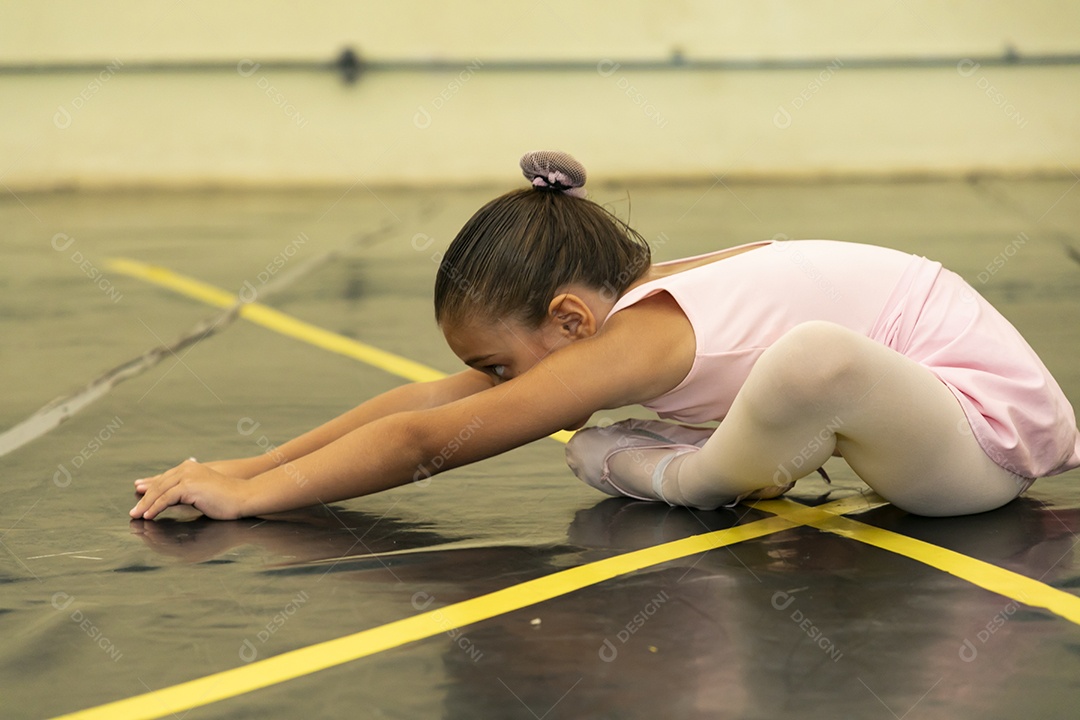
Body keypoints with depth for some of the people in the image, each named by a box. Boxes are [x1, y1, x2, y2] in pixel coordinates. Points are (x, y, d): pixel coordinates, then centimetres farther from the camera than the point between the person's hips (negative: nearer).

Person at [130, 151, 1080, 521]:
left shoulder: (633, 338, -24)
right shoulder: (642, 296, 2)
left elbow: (425, 443, -24)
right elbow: (427, 401, 3)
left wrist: (248, 494, -19)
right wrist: (253, 464, 0)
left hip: (990, 431, -9)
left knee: (816, 358, -38)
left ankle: (708, 478, -12)